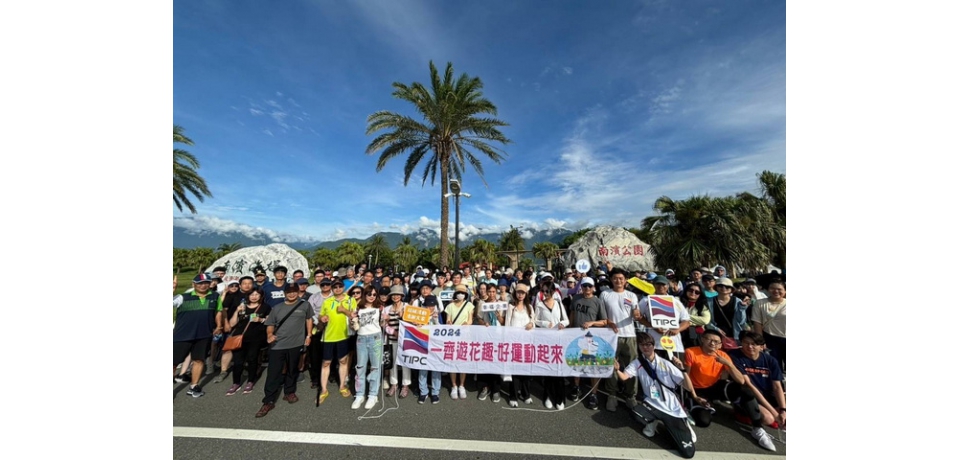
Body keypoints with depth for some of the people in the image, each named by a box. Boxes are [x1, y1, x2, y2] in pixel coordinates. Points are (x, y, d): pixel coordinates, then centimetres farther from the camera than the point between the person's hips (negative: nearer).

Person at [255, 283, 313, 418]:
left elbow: (309, 319, 8)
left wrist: (308, 335, 5)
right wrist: (269, 335, -14)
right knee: (273, 373, 2)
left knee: (292, 371, 15)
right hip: (277, 345, 1)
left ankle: (289, 392, 34)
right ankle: (269, 401, 16)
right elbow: (270, 324, 6)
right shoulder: (277, 308, 4)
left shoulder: (305, 305, -1)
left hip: (295, 344, 0)